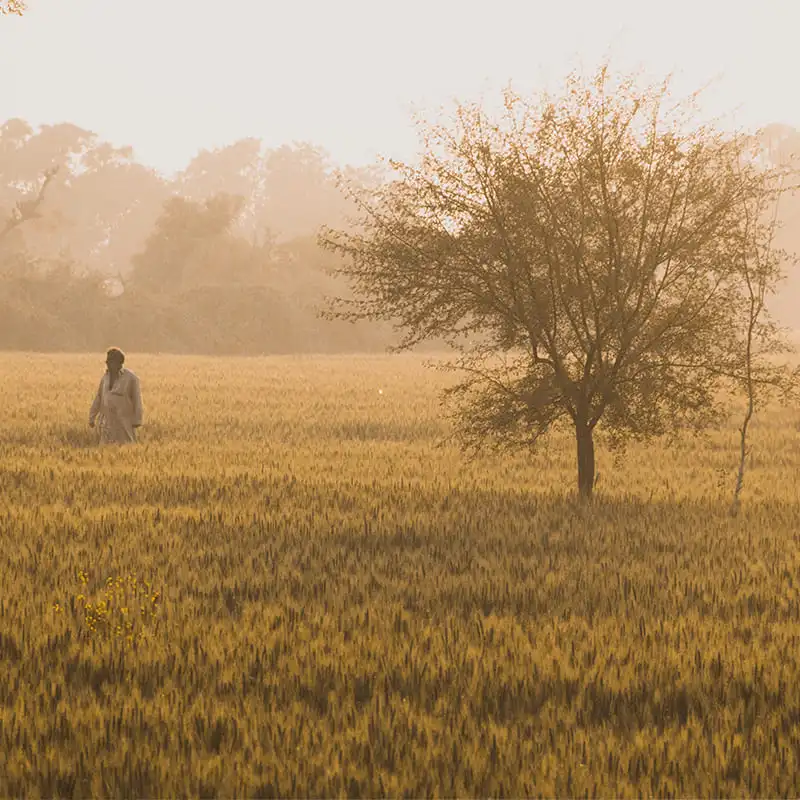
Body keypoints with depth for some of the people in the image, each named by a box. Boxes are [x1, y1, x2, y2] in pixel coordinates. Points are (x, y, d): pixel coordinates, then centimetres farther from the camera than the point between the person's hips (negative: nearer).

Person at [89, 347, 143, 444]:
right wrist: (92, 417, 11)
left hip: (124, 422, -5)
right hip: (107, 421, 5)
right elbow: (98, 398, 13)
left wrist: (136, 421, -12)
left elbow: (137, 400, -8)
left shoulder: (131, 378, -8)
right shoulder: (106, 377, 9)